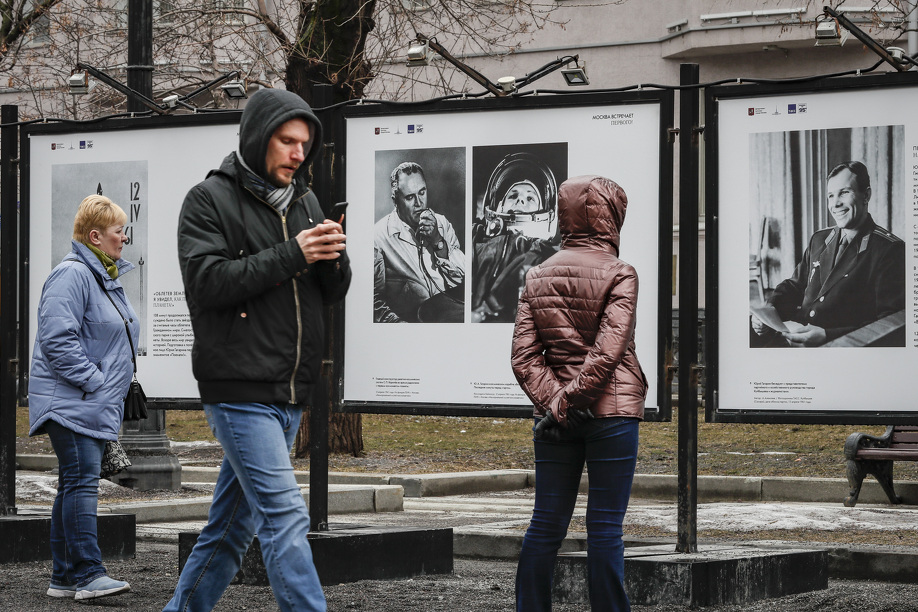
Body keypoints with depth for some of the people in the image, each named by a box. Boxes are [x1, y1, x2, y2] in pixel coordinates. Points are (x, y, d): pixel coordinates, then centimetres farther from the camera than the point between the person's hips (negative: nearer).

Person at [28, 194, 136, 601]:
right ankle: (88, 574, -19)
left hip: (96, 406, 10)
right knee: (81, 481, -15)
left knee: (75, 486, 9)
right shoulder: (72, 275, -13)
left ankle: (64, 577, 12)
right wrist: (94, 381, -20)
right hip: (70, 402, -10)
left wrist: (112, 389, 19)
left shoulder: (107, 277, 19)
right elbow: (58, 339, -21)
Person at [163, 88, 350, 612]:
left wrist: (334, 258, -9)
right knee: (285, 516, -14)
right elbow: (206, 281, -16)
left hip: (289, 395, 7)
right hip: (239, 388, -7)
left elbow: (333, 293, 14)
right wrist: (292, 255, -20)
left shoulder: (305, 203, 15)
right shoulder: (210, 200, -4)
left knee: (233, 526, 13)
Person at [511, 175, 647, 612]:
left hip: (556, 419, 5)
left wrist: (553, 400, -7)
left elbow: (523, 356, 0)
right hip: (611, 411, -5)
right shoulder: (618, 275, -7)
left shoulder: (537, 277, 8)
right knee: (605, 528, -1)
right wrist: (571, 400, -14)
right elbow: (608, 352, -17)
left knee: (546, 524, 8)